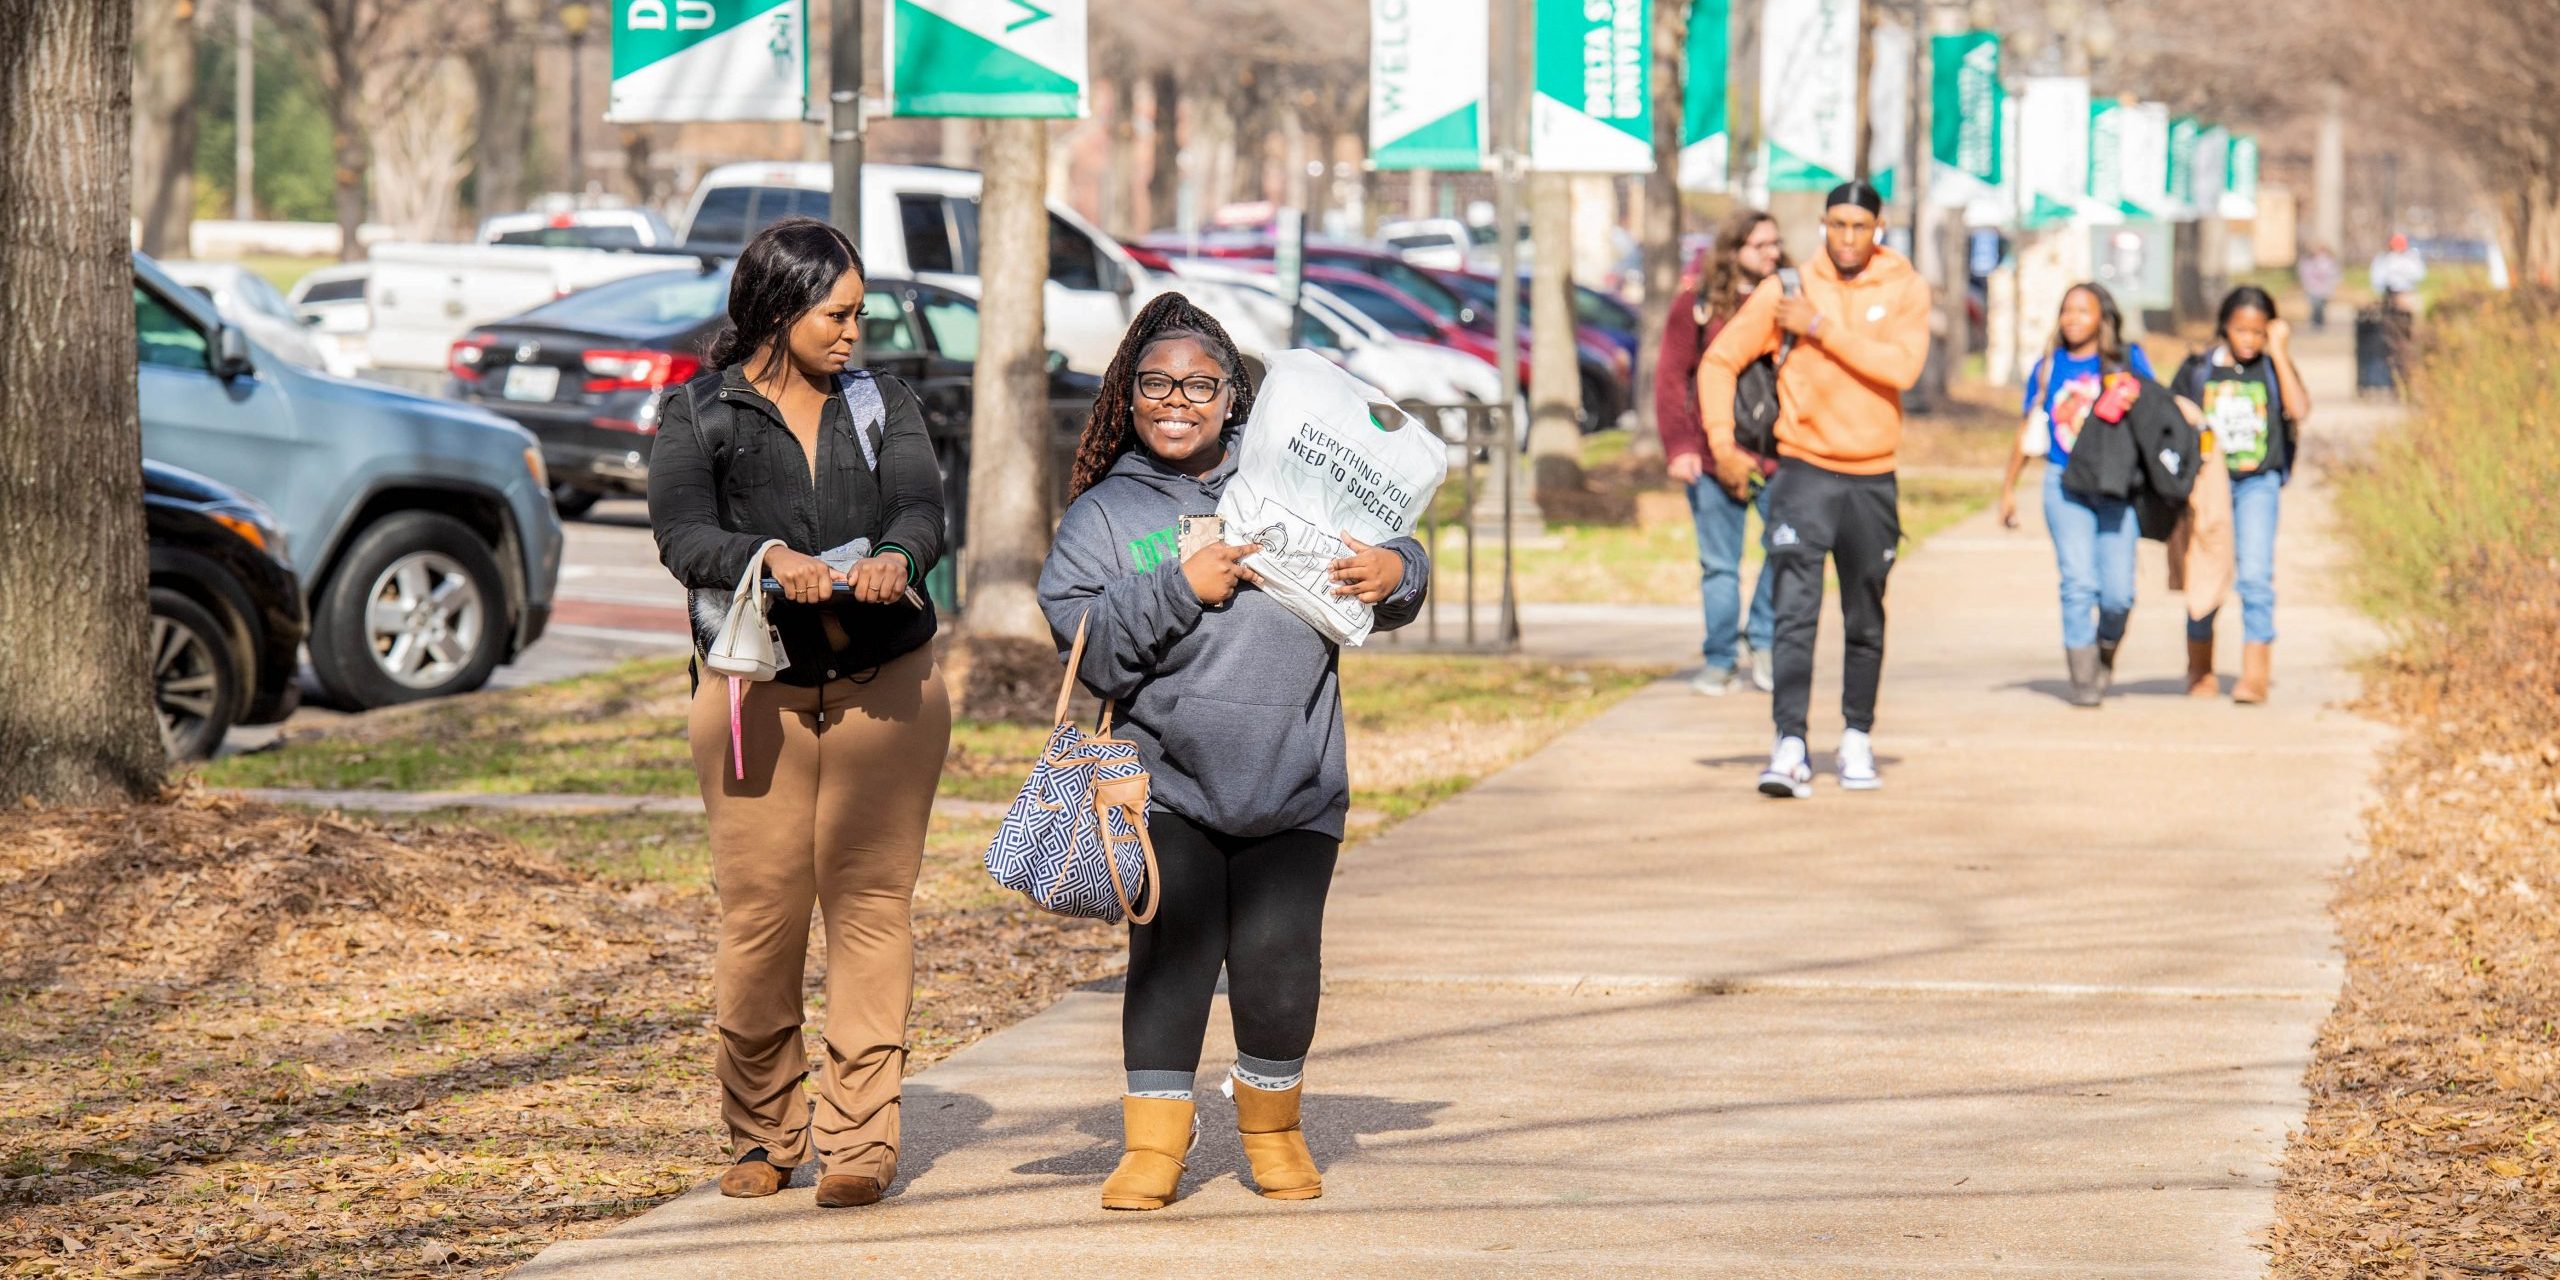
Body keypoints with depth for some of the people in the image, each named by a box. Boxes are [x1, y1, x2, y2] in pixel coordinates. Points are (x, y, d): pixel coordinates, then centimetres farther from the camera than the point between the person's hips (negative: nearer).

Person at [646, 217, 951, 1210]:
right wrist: (772, 558, -29)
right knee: (758, 912, -2)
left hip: (885, 685, 1)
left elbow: (923, 506, -6)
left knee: (870, 903, -4)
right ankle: (761, 1133, 13)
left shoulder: (884, 407, 10)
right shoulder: (699, 417, 3)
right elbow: (683, 537, -10)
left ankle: (857, 1138, -2)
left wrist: (898, 555, -29)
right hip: (754, 691, -1)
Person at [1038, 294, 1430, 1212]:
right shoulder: (1104, 513, 8)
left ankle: (1272, 1127, 20)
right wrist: (1179, 587, -15)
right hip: (1166, 782, -1)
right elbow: (1088, 645, -5)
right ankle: (1153, 1143, 6)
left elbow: (1392, 556, 15)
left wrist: (1395, 574, -7)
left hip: (1294, 784, 1)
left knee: (1278, 956, -4)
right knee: (1172, 951, -9)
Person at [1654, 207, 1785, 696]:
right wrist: (1678, 446, -5)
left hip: (1779, 453, 1)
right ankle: (1719, 660, 15)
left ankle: (1764, 642, 7)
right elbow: (1671, 377, 3)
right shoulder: (1698, 304, 4)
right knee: (1719, 564, 5)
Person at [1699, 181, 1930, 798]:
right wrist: (1723, 445, -5)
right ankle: (1790, 747, -19)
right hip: (1804, 472, -1)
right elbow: (1719, 360, 4)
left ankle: (1857, 738, 26)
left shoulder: (1905, 289, 0)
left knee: (1865, 622, 12)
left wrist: (1823, 328, -18)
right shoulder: (1786, 289, 0)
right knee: (1795, 612, -14)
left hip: (1874, 477, 1)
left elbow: (1903, 367, -17)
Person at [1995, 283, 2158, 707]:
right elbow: (2029, 432, 18)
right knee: (2078, 581, -11)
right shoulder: (2049, 368, 11)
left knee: (2117, 591, -6)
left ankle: (2106, 652, 24)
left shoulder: (2129, 362, 6)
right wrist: (2008, 488, 19)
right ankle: (2083, 677, -4)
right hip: (2065, 483, 1)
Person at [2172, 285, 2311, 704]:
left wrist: (2279, 354, -12)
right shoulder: (2197, 370, 5)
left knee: (2256, 575, -13)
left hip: (2258, 483, -1)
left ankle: (2255, 674, -14)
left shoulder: (2273, 370, 4)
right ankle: (2200, 671, 20)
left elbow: (2299, 410, -14)